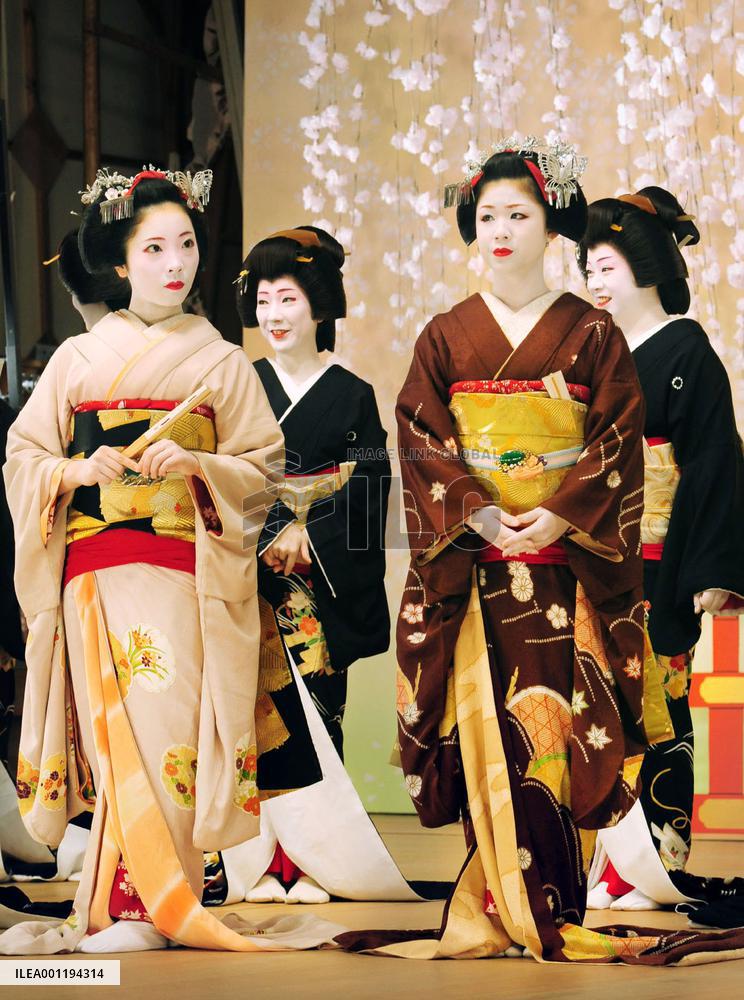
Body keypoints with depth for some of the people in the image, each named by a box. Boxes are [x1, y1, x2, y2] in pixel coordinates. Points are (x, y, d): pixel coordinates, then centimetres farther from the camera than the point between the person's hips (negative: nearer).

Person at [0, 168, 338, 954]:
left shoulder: (221, 362, 9)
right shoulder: (78, 358, 12)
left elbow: (263, 469, 7)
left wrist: (195, 464, -11)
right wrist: (77, 471, -9)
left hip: (182, 572, -1)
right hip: (93, 570, 1)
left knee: (165, 726, -10)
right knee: (116, 729, -6)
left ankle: (132, 904, -6)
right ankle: (150, 901, 0)